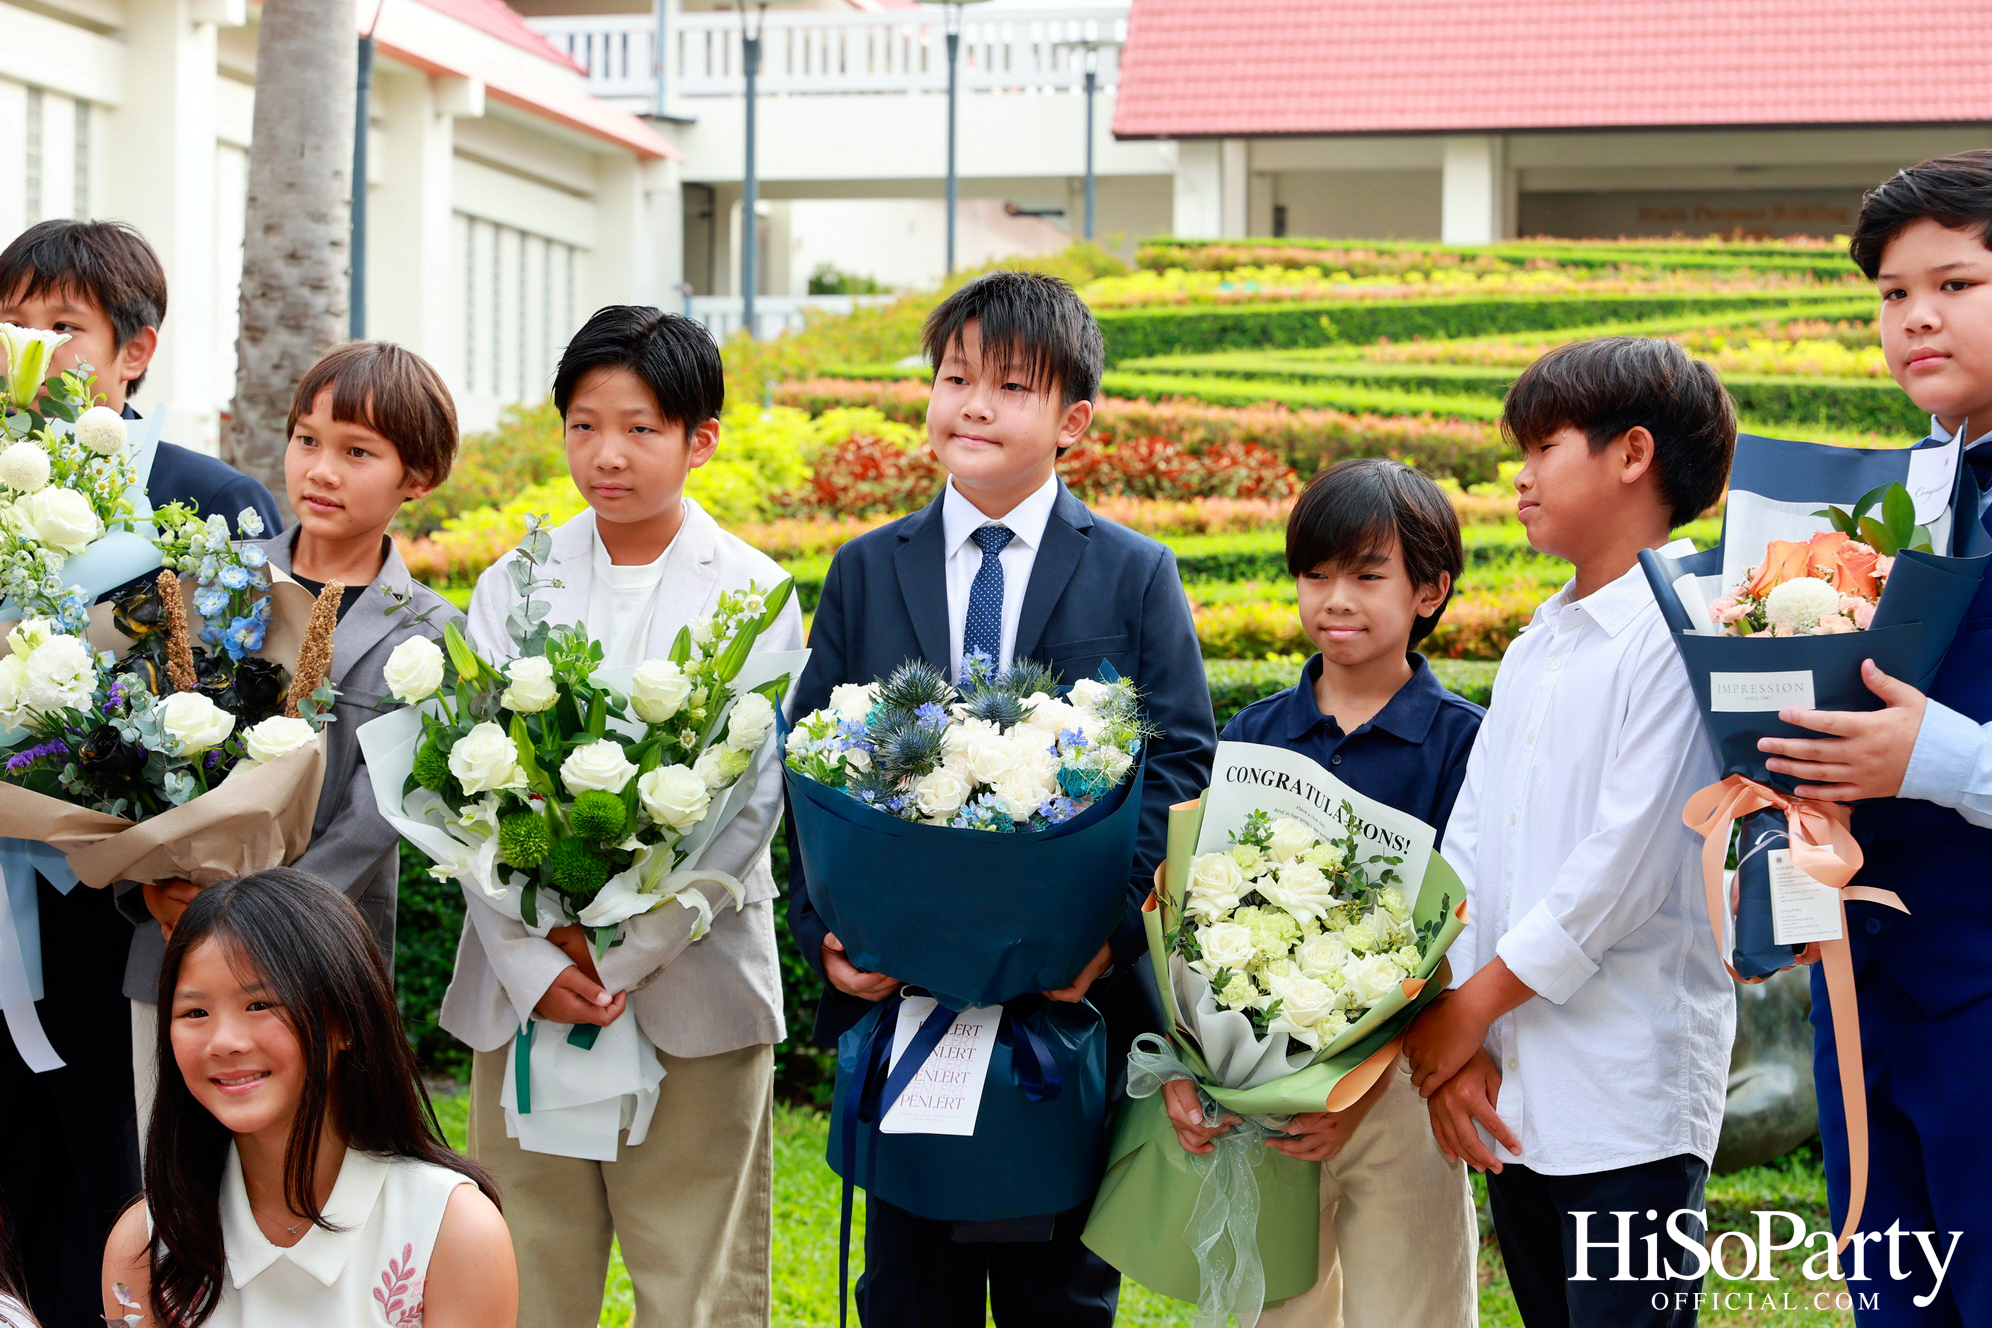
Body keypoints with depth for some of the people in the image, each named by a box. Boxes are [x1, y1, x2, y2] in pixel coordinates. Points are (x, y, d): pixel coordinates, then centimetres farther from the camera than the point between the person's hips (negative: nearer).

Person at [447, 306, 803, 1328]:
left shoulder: (753, 594, 0)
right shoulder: (510, 588, 8)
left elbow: (750, 806, -6)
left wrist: (620, 956, -13)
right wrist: (531, 964, -11)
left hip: (690, 989, -2)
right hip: (521, 990, 3)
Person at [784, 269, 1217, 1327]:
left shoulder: (1136, 576, 2)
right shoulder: (865, 572, 8)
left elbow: (1180, 764, -4)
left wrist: (1113, 924, -17)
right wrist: (823, 930, -8)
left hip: (1072, 998, -1)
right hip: (898, 988, 2)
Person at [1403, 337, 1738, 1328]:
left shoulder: (1680, 634, -10)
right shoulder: (1533, 649, 16)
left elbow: (1630, 860, -17)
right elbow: (1466, 845, 11)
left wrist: (1475, 1005, -10)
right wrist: (1446, 1032, -1)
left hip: (1632, 1104, -8)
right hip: (1510, 1095, 8)